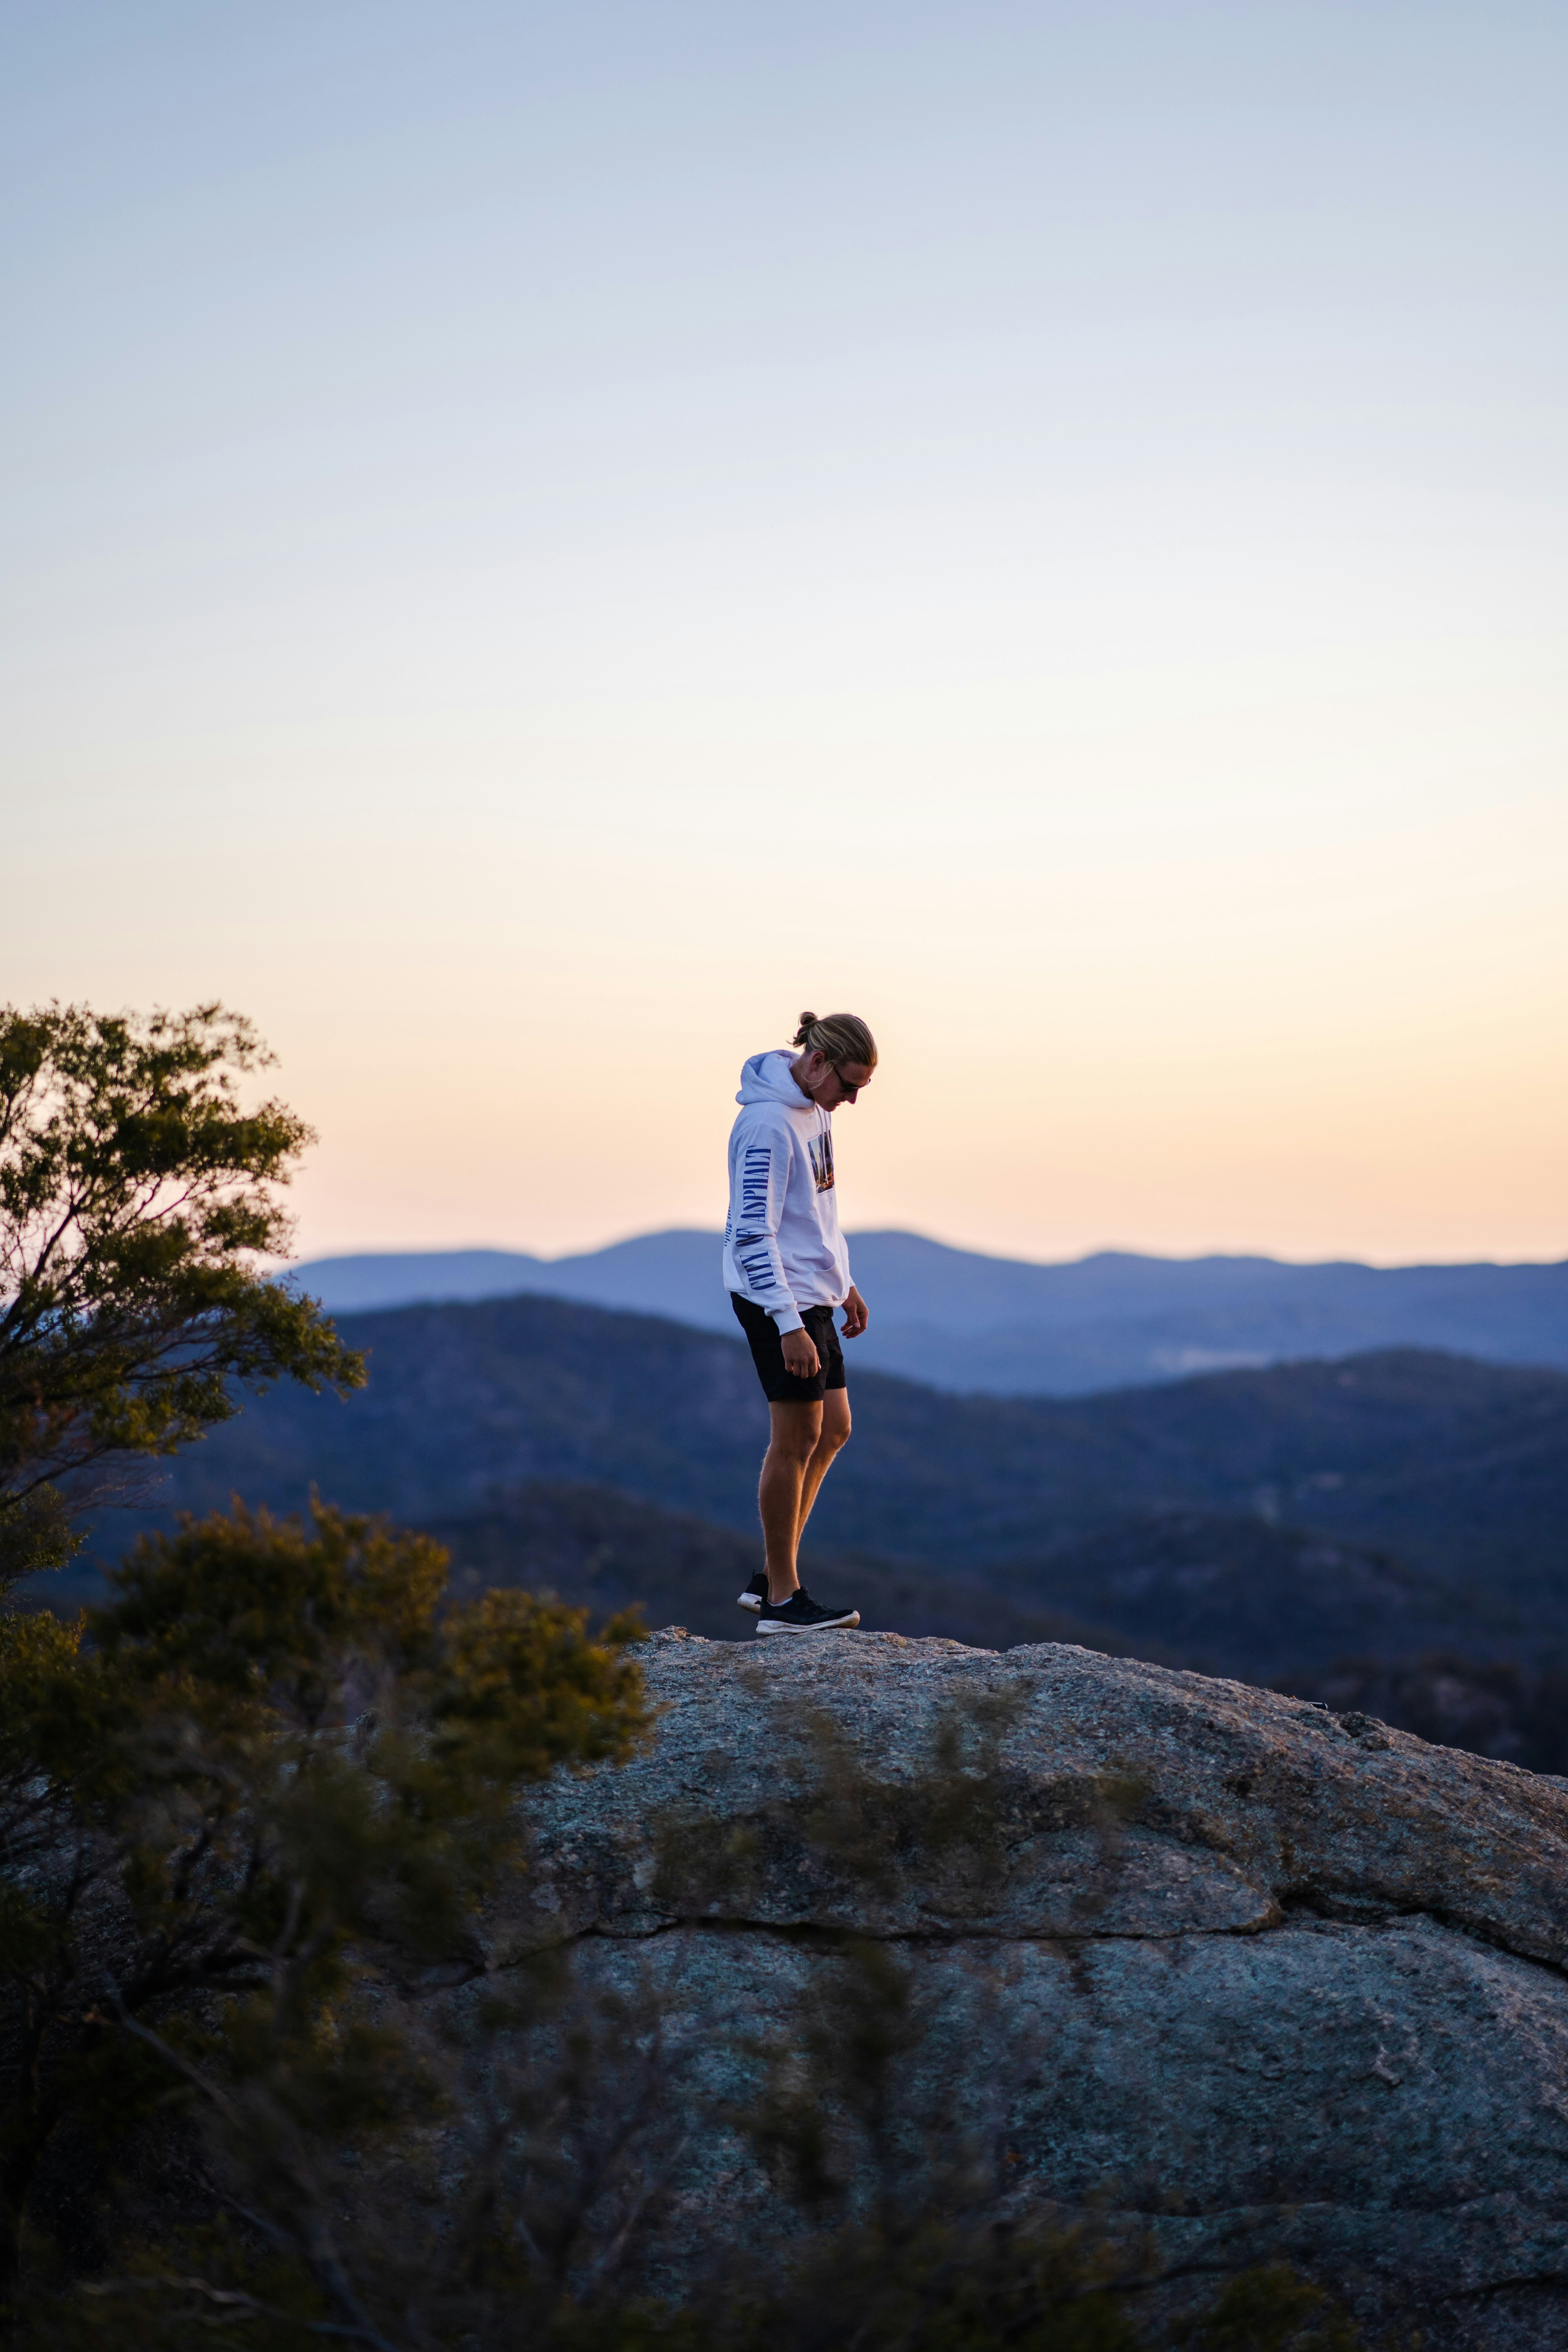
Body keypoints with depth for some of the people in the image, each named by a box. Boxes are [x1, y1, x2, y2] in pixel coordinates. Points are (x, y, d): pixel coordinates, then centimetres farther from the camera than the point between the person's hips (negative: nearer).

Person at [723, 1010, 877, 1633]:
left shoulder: (814, 1108, 10)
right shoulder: (768, 1124, -20)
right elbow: (751, 1234, -23)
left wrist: (843, 1283, 23)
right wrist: (789, 1325, -27)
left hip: (811, 1292, 10)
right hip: (777, 1299, -10)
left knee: (832, 1431, 12)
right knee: (796, 1441, -4)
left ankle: (771, 1578, 18)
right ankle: (782, 1599, 6)